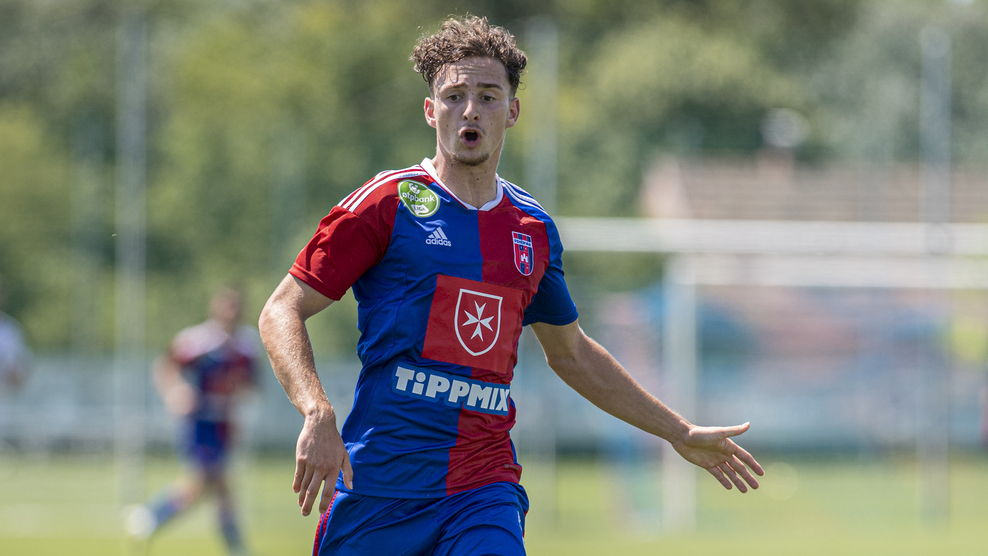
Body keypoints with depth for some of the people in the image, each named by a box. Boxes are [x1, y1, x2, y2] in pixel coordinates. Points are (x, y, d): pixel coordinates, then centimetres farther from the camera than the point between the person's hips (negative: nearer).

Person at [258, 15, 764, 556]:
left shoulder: (533, 229, 11)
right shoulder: (388, 203, -3)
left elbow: (570, 353, 27)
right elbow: (281, 312, -4)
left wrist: (680, 433, 29)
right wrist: (317, 415, -21)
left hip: (485, 491, 3)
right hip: (378, 485, -3)